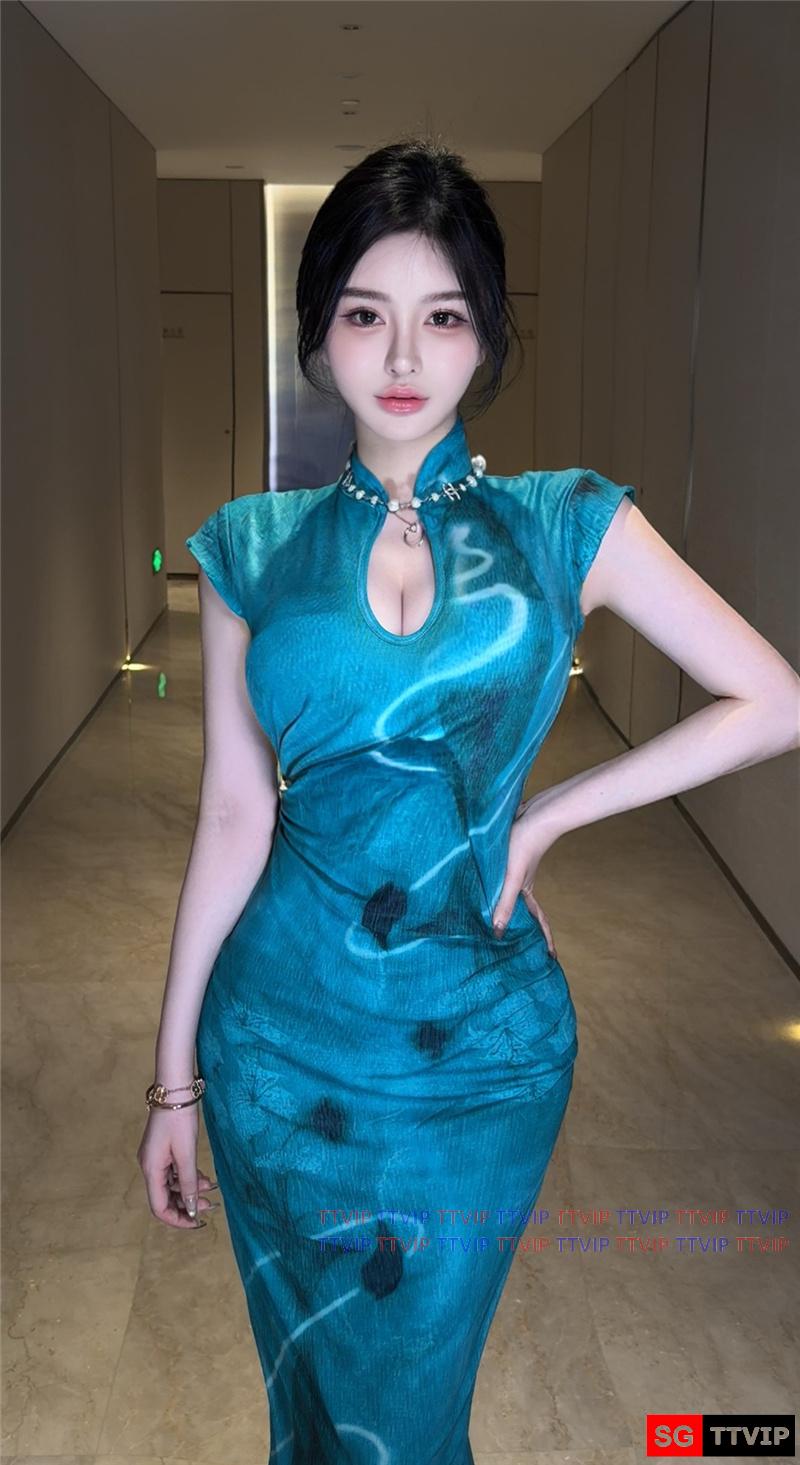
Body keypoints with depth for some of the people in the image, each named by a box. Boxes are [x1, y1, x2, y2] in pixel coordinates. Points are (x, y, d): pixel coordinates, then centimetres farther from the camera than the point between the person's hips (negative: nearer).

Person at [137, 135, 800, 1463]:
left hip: (479, 1043, -1)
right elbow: (233, 818, 0)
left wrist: (547, 815, -8)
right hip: (282, 1035, 1)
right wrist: (175, 1073, 4)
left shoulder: (566, 524, -4)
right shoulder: (253, 546, -2)